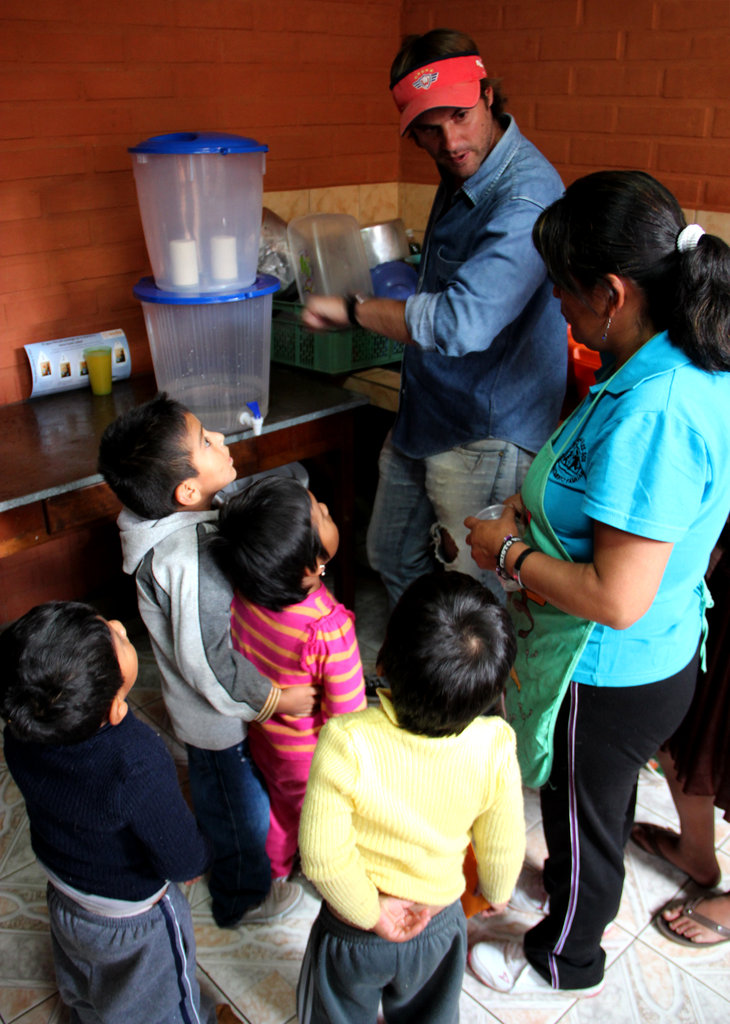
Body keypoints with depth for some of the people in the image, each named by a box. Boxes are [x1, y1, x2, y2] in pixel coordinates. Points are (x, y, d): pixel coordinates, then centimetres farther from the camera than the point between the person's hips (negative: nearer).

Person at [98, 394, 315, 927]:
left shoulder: (174, 522, -10)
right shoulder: (187, 562, -39)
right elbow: (212, 664, -34)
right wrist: (280, 698, -22)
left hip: (199, 707, 8)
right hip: (223, 717, -8)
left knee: (219, 791, 32)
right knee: (242, 808, 19)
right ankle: (245, 896, 46)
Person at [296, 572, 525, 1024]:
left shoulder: (346, 744, -37)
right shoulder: (495, 748, -29)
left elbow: (323, 853, -28)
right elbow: (503, 846, -14)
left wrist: (369, 913, -10)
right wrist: (497, 893, 8)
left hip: (353, 935, -1)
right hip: (440, 924, 2)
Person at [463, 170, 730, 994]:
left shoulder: (649, 413, -35)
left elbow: (617, 599, -34)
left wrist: (510, 552, -20)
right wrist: (544, 503, 1)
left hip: (608, 676, -9)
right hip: (657, 655, 9)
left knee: (582, 813, 18)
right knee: (601, 802, 33)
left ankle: (564, 961, 47)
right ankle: (590, 888, 62)